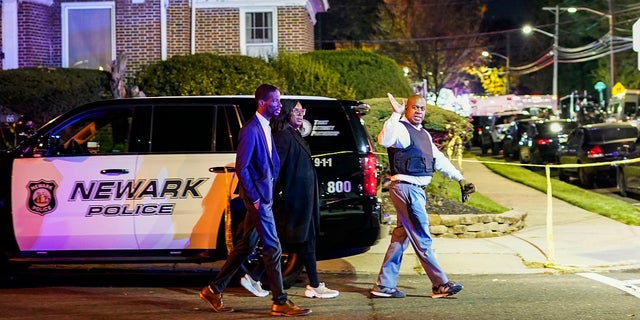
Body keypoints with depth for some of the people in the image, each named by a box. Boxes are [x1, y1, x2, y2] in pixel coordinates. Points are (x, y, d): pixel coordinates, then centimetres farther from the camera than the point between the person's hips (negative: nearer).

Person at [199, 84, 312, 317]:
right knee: (272, 248, -6)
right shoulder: (250, 130, -15)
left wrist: (270, 190, 10)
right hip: (257, 197, -9)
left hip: (264, 196, 9)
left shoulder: (265, 128, 13)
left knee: (245, 246, 13)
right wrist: (255, 198, -17)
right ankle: (280, 302, 0)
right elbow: (241, 168, -19)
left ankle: (214, 290, 20)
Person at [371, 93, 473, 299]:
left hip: (417, 190, 10)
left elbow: (439, 159, 24)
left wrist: (459, 178, 22)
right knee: (422, 239, -5)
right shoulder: (401, 129, -10)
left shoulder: (424, 135, 19)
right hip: (405, 188, -10)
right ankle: (440, 285, -2)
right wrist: (396, 114, -35)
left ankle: (384, 285, 16)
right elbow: (385, 140, -32)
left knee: (401, 237, 11)